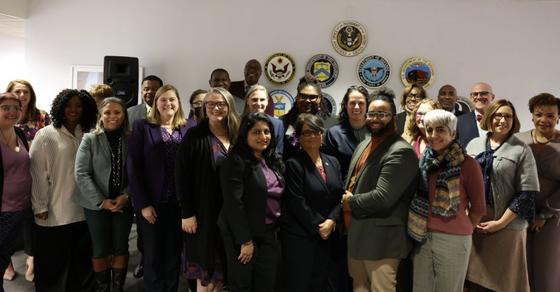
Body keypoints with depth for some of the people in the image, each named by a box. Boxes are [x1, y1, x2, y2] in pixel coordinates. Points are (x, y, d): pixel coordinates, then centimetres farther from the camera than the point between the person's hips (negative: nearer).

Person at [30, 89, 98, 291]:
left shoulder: (88, 136, 4)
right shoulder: (46, 135, -6)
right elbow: (37, 173, -7)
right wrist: (40, 207, -9)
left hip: (83, 212, 4)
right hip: (54, 213, -3)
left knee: (81, 262, 15)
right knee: (53, 264, 10)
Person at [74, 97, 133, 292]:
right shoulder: (90, 139, -4)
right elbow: (81, 173, -9)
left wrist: (126, 196, -15)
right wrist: (101, 201, -14)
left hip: (123, 203, 1)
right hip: (96, 204, -1)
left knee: (121, 247, 11)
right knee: (100, 249, 9)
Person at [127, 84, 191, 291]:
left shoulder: (188, 128, 5)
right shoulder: (142, 126, -1)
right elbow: (134, 167, -5)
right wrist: (143, 203, -11)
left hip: (180, 203, 2)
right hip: (152, 203, -2)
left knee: (174, 255, 12)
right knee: (153, 255, 9)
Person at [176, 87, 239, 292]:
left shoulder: (235, 136, 6)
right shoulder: (195, 136, -8)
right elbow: (182, 175, -11)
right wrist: (187, 213, -14)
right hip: (205, 211, -4)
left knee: (223, 264, 13)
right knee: (207, 266, 4)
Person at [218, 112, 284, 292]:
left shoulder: (274, 161, 9)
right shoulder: (236, 161, -14)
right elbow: (233, 204, -19)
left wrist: (278, 227, 6)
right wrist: (245, 241, -18)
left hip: (269, 233, 7)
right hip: (243, 234, -6)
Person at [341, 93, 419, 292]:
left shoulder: (401, 152, -19)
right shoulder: (364, 145, 12)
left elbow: (382, 198, -27)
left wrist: (351, 203, -11)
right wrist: (346, 200, 0)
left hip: (380, 239, -9)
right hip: (356, 233, 9)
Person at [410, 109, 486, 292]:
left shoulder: (467, 164, -9)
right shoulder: (424, 161, 5)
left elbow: (478, 207, -1)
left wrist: (462, 228, 9)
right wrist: (428, 228, 9)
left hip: (453, 239, -4)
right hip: (422, 237, 4)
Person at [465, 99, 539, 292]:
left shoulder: (521, 150, -2)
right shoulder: (474, 144, 8)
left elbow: (526, 193, -7)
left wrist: (501, 222, -12)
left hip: (507, 225, -2)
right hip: (473, 222, 3)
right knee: (475, 276, 9)